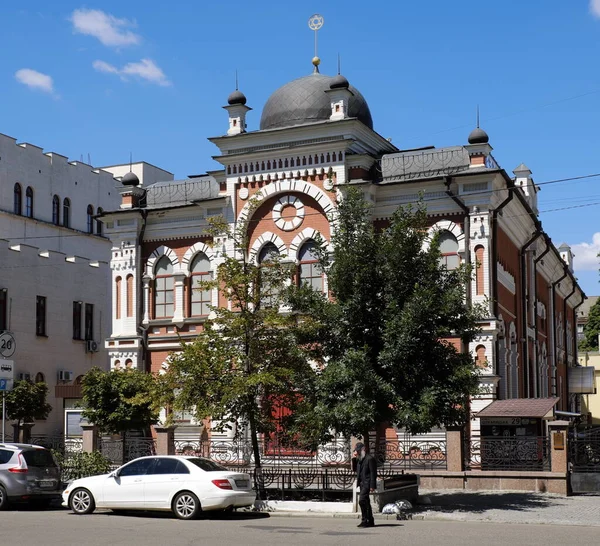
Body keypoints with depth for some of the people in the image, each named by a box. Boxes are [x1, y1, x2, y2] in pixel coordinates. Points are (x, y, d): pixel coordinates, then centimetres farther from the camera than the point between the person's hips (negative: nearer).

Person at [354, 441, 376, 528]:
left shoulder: (370, 458, -11)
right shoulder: (360, 459, 17)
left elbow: (373, 473, -15)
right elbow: (357, 470, 21)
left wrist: (372, 486, -19)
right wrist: (355, 460, 6)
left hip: (367, 483, -10)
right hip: (362, 483, 10)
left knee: (362, 500, -18)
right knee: (366, 502, 12)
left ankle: (364, 520, -15)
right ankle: (370, 521, 18)